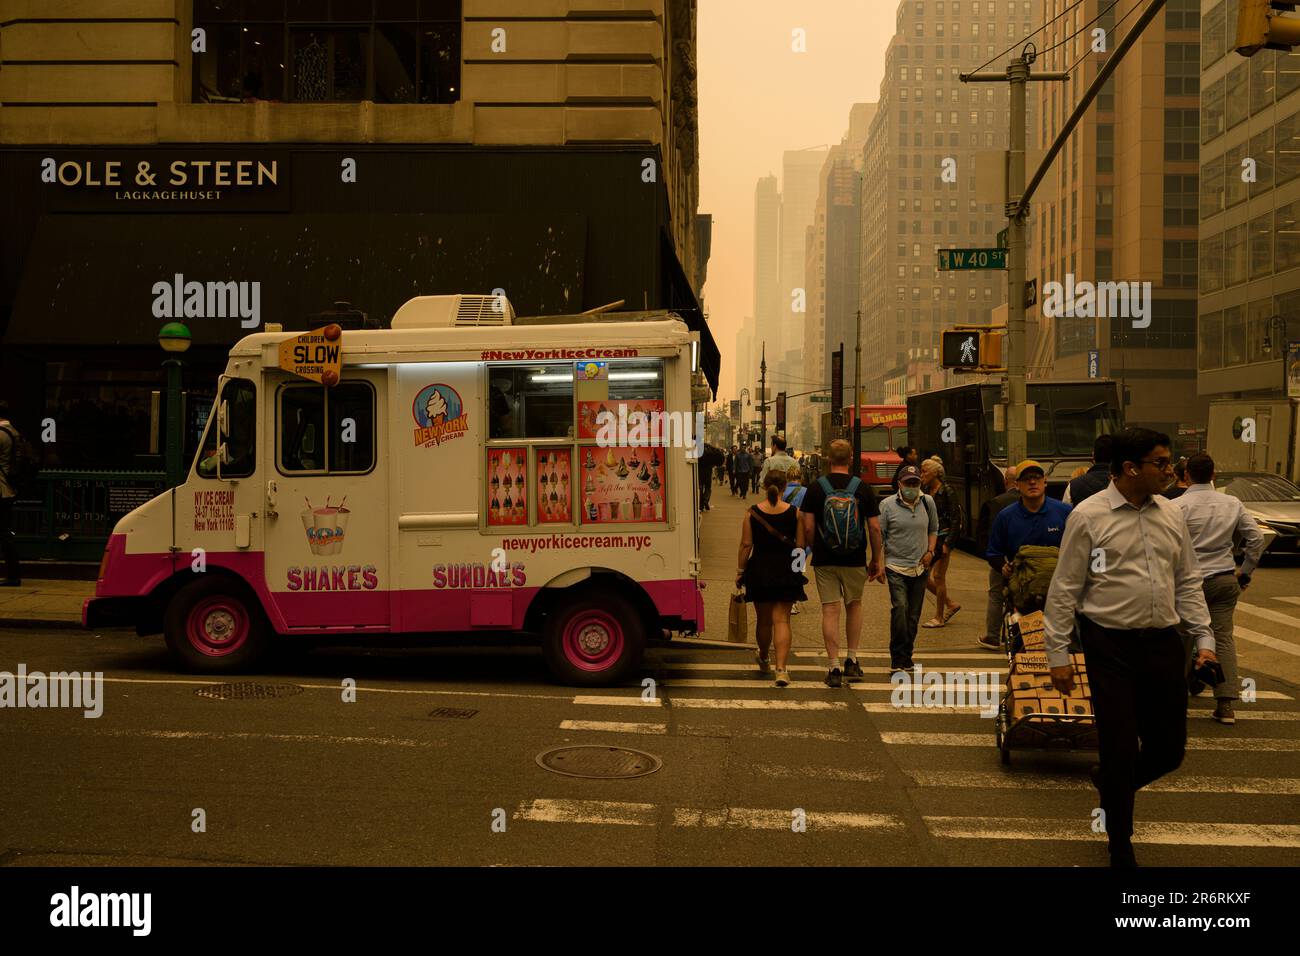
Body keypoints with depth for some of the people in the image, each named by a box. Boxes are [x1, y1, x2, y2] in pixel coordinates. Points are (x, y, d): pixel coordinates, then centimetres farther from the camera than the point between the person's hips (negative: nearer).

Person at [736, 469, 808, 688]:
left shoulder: (752, 513, -5)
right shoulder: (794, 512, -5)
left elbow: (746, 545, -5)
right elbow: (800, 546, -1)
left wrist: (740, 570, 4)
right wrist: (796, 567, 14)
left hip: (759, 569, 1)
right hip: (786, 570, -1)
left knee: (764, 619, 17)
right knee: (782, 619, 1)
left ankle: (763, 660, 39)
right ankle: (781, 668, -10)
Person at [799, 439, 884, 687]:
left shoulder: (816, 487, -4)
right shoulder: (863, 488, -3)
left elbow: (808, 527, -7)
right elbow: (874, 528, -3)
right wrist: (876, 559, 7)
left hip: (825, 560, -1)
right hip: (855, 561, 1)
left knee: (830, 610, 2)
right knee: (854, 606, 19)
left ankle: (834, 667, 0)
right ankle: (852, 661, 22)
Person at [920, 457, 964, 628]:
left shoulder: (947, 492, -11)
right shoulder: (925, 492, 8)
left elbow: (956, 519, -12)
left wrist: (948, 543, -17)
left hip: (942, 538, -7)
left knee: (938, 577, -2)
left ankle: (939, 617, 10)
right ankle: (951, 604, 24)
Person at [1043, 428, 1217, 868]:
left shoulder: (1172, 514, 8)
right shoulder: (1088, 516, -9)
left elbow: (1188, 582, 15)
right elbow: (1064, 590, -7)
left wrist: (1204, 639, 8)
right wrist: (1058, 655, -7)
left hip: (1164, 643, 5)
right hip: (1111, 645, -5)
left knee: (1169, 749, 10)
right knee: (1120, 748, 2)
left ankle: (1109, 782, 42)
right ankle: (1121, 848, 23)